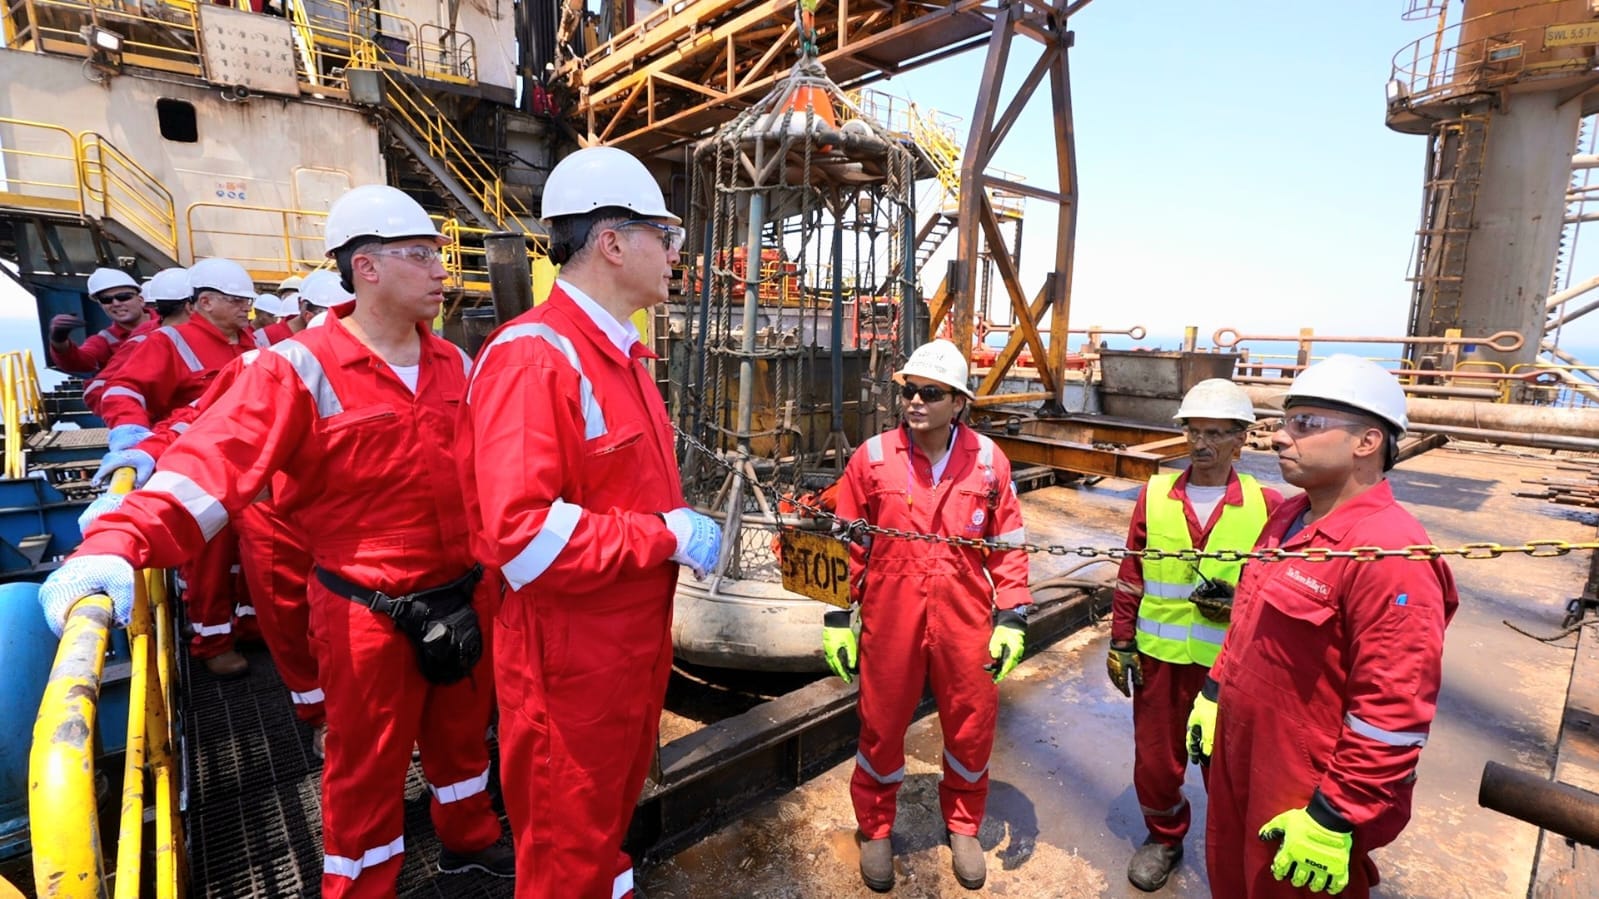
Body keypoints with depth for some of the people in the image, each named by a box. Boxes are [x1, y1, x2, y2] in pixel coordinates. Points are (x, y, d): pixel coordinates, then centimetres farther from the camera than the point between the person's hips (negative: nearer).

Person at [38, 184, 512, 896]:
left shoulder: (454, 365, 3)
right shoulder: (301, 370, -13)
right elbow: (213, 462, -23)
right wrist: (119, 544, -36)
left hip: (464, 597, 5)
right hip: (369, 612, -5)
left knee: (460, 730, 25)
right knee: (367, 764, 14)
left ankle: (468, 837, 50)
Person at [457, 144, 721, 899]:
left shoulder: (622, 354, 10)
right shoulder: (531, 356, -23)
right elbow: (522, 534, -31)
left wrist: (680, 530, 5)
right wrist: (668, 536, -23)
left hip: (637, 632, 9)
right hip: (570, 654, -9)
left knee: (613, 806, 29)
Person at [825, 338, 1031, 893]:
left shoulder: (988, 461, -3)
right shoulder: (872, 458, -6)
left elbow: (1008, 546, 3)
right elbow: (847, 547, 0)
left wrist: (1011, 618, 1)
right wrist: (838, 620, 1)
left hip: (965, 622, 1)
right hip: (890, 621, -1)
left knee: (972, 726, 15)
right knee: (882, 726, 13)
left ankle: (963, 826, 43)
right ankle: (875, 830, 39)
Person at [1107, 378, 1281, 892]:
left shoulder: (1266, 505, -7)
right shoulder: (1154, 494, -2)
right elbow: (1130, 577, 3)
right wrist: (1120, 642, 4)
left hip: (1229, 659, -1)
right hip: (1159, 655, 2)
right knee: (1155, 755, 15)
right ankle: (1164, 837, 40)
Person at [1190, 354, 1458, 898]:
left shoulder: (1389, 553, -26)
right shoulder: (1288, 518, 3)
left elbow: (1395, 712, -26)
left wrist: (1335, 818, -21)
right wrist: (1212, 695, 15)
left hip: (1303, 795, -8)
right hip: (1237, 762, 8)